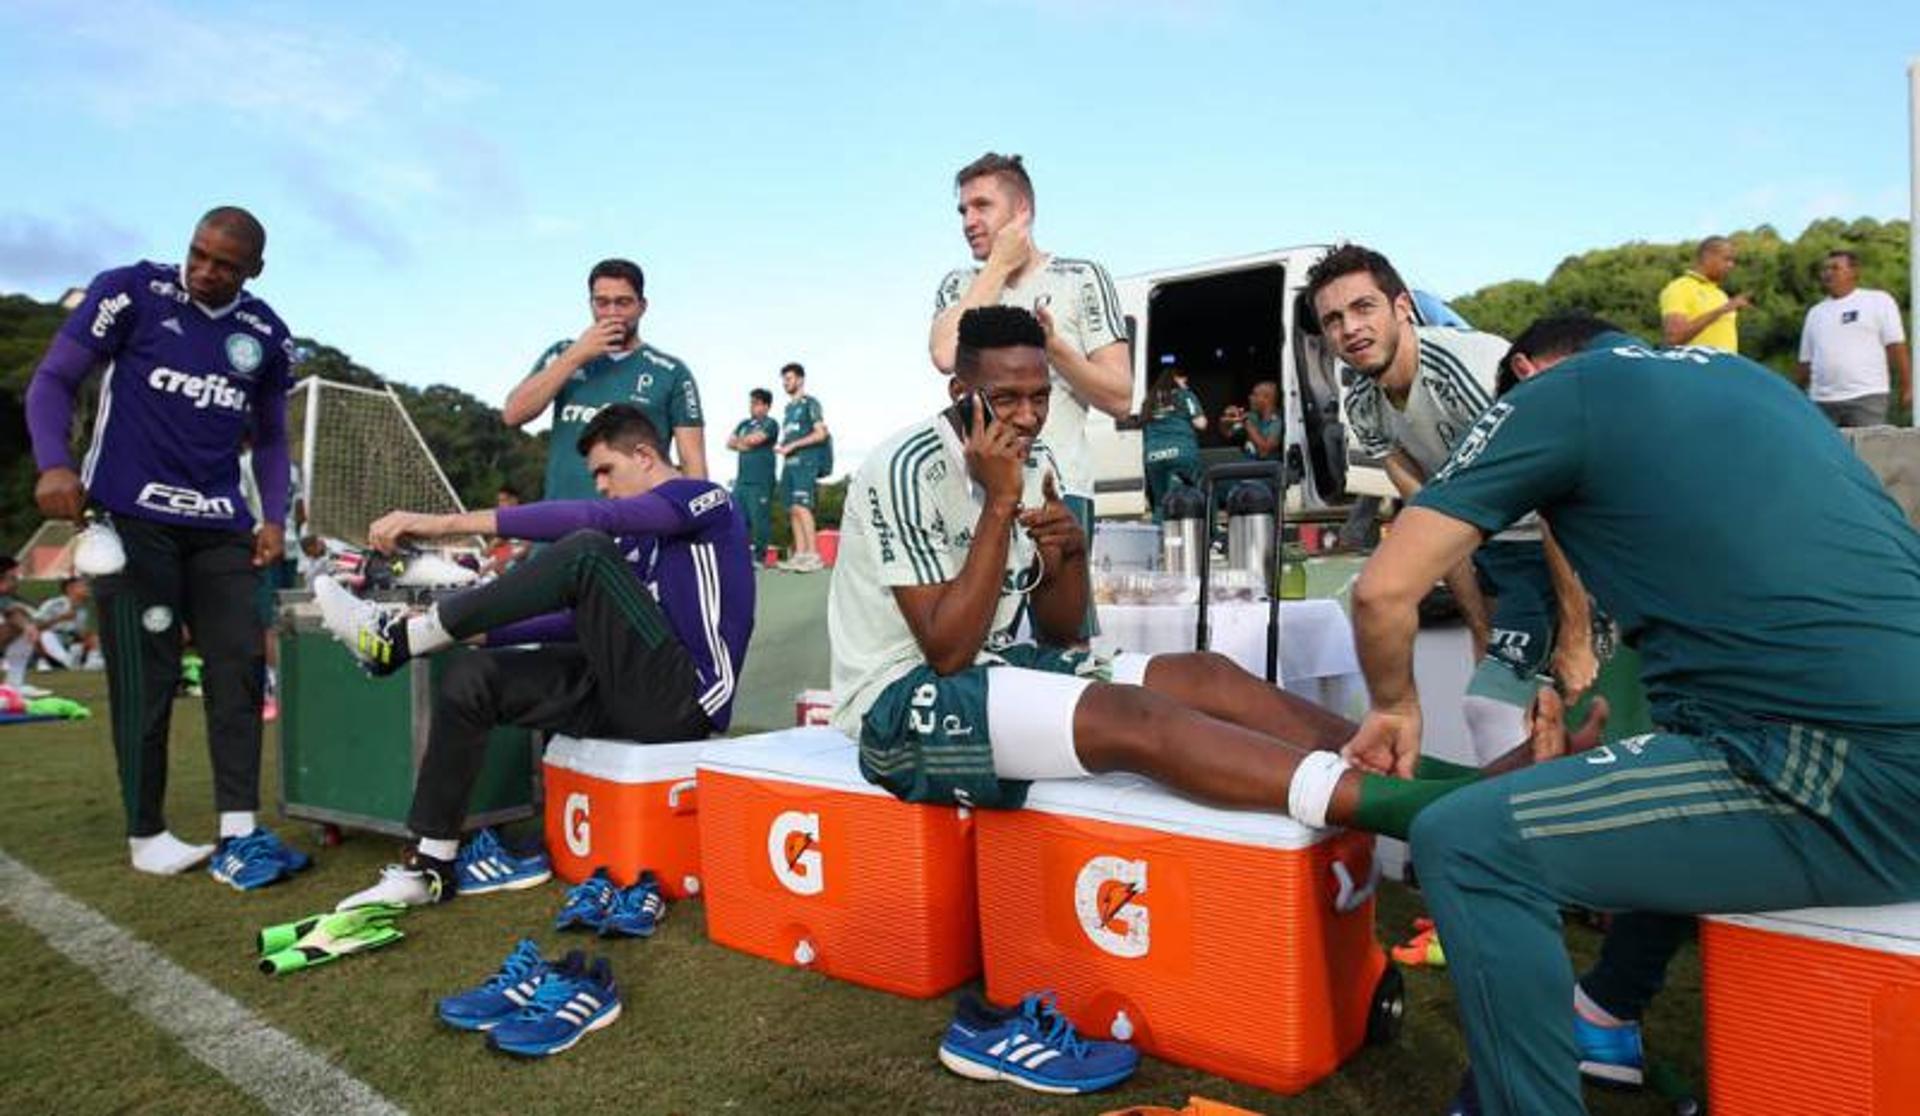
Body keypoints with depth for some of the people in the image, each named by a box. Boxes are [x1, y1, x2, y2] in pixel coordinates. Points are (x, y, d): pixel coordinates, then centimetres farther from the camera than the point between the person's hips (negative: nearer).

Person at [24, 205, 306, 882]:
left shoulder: (267, 336, 9)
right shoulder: (132, 292, -2)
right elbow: (54, 379, -1)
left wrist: (274, 517, 4)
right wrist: (54, 463, -17)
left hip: (219, 523, 4)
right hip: (131, 516, -4)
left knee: (239, 665, -4)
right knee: (147, 677, -3)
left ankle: (238, 833, -1)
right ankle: (145, 835, 11)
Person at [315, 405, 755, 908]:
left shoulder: (705, 498, -5)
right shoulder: (635, 537, 23)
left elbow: (586, 519, -20)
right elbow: (589, 618, 22)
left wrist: (450, 522, -24)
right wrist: (479, 631, 12)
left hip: (685, 701, -9)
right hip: (634, 694, 9)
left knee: (586, 552, -23)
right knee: (470, 677, -3)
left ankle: (400, 638, -14)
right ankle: (431, 866, -1)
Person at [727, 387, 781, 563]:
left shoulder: (770, 424, 0)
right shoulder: (744, 424, 21)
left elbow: (755, 439, -13)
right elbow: (730, 442, 15)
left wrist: (740, 441, 5)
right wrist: (743, 445, -3)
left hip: (760, 481, -7)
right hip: (741, 479, 7)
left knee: (760, 519, -8)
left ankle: (758, 556, -2)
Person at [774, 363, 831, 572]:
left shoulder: (810, 403, 0)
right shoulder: (788, 408, 24)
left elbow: (821, 433, -9)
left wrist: (792, 445, -11)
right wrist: (781, 447, 8)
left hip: (806, 462, -8)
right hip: (789, 463, 8)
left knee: (800, 506, -19)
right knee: (793, 510, 3)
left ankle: (813, 555, -20)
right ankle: (799, 554, 4)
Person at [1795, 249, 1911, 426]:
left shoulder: (1878, 301, 5)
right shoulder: (1815, 312, 17)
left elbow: (1896, 346, 0)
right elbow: (1806, 360, 16)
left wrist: (1907, 387, -6)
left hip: (1866, 396, -4)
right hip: (1823, 400, 4)